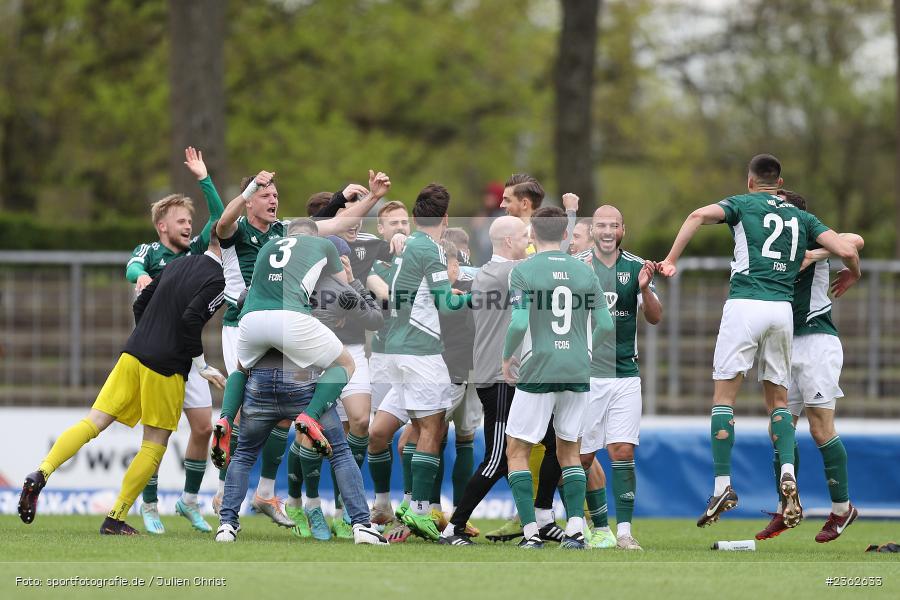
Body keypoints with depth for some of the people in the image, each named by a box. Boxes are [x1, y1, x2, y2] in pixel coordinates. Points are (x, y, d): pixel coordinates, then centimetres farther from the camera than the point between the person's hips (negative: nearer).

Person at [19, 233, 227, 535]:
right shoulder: (218, 281, -7)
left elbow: (141, 304, 18)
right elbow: (191, 320, -19)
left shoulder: (178, 264, 16)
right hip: (166, 368, -6)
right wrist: (201, 365, -9)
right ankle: (115, 519, 4)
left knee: (94, 422, 2)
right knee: (155, 444, 6)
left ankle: (41, 473, -18)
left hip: (132, 353, 6)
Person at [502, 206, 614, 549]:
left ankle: (531, 533, -4)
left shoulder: (522, 272, -6)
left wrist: (506, 357, 2)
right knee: (569, 452, 16)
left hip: (538, 373, -4)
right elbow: (605, 324, 5)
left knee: (517, 451, 7)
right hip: (578, 372, 4)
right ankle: (575, 529, 1)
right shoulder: (585, 272, 6)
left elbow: (519, 324, -16)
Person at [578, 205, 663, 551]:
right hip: (585, 374, -1)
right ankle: (600, 530, 11)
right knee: (584, 457, -1)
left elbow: (655, 318, 7)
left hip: (625, 373, 1)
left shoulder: (637, 268, 6)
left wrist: (645, 288, -13)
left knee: (623, 452, -8)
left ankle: (624, 530, -5)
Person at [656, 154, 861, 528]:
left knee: (724, 396, 2)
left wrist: (671, 260, -6)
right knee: (778, 401, 13)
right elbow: (847, 251, 9)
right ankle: (787, 473, -11)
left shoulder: (743, 204, 9)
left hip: (745, 304, -3)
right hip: (783, 310, 3)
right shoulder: (801, 217, 18)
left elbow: (700, 215, -11)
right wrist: (852, 274, 31)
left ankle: (723, 486, -6)